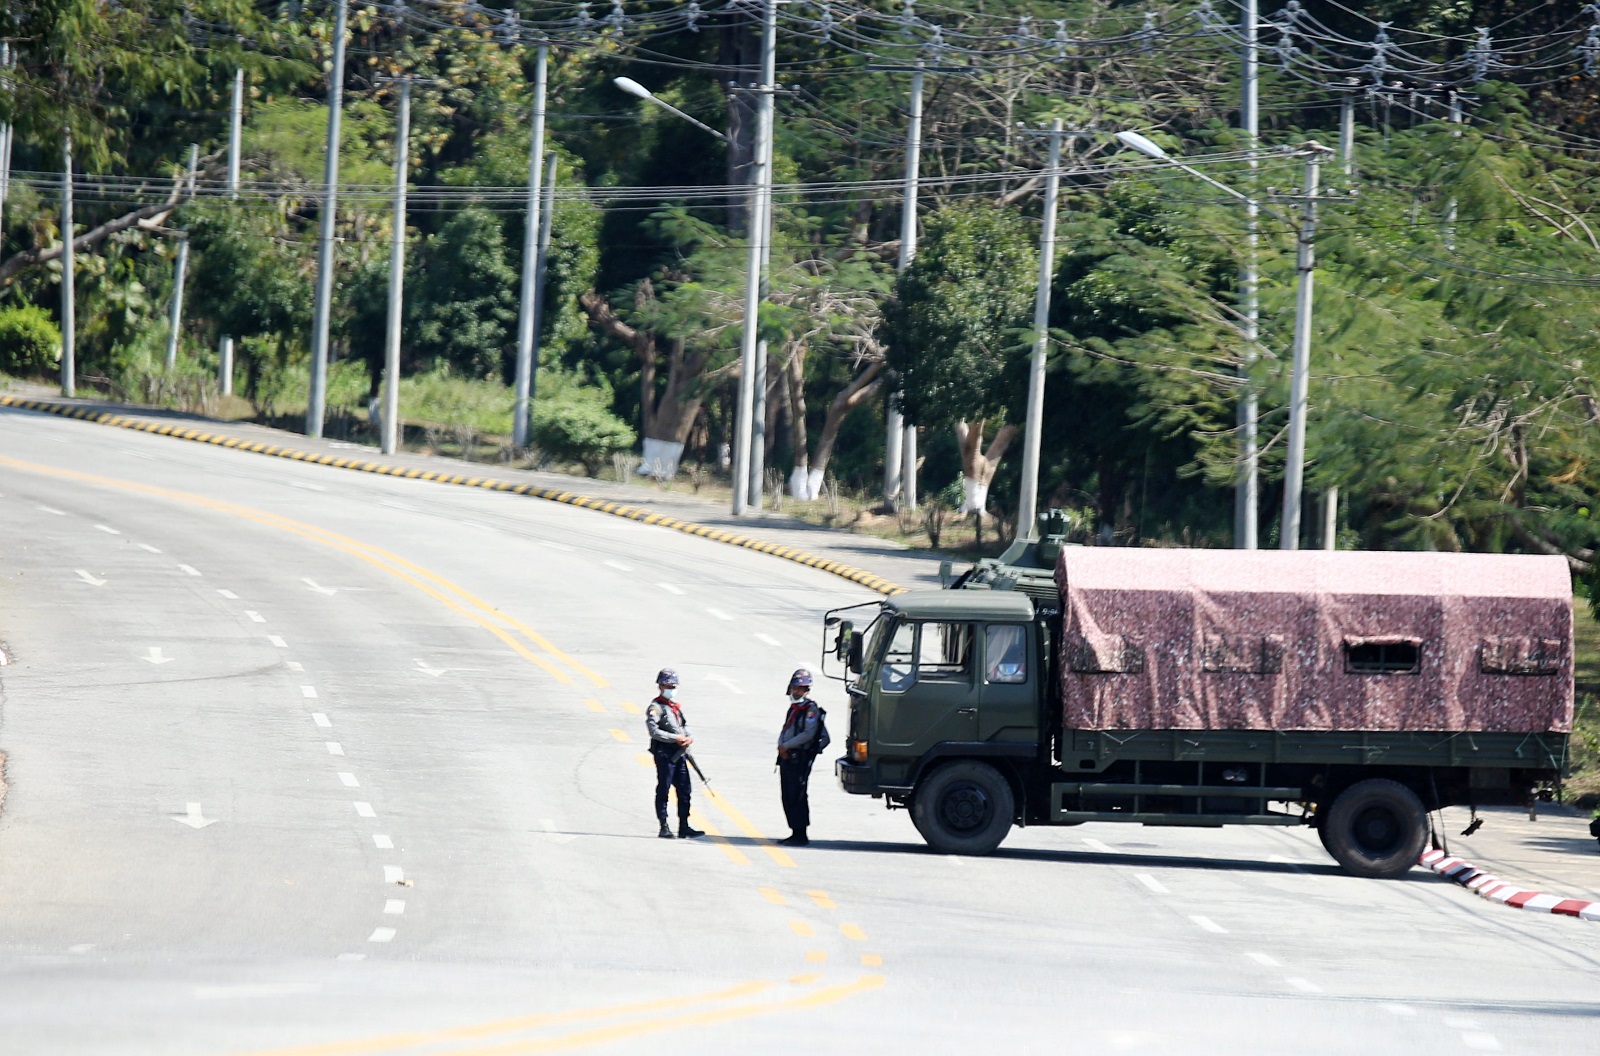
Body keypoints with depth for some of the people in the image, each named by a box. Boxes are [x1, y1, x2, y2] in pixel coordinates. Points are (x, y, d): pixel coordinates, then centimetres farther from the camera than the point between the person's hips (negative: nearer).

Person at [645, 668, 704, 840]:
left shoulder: (677, 706, 18)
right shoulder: (656, 707, -6)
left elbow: (685, 725, 20)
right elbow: (654, 731, -17)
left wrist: (688, 738, -3)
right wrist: (676, 738, -18)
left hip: (680, 754, 7)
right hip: (664, 753, -7)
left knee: (684, 790, 5)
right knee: (663, 789, -2)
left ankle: (684, 827, 9)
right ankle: (664, 827, 1)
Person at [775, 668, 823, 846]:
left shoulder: (811, 709, -8)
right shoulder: (793, 708, 19)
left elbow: (808, 734, -17)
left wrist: (787, 745, -13)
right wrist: (782, 746, 1)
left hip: (800, 758, -9)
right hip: (787, 758, 9)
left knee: (797, 797, -10)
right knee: (788, 797, 9)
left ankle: (801, 835, -8)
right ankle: (795, 833, 15)